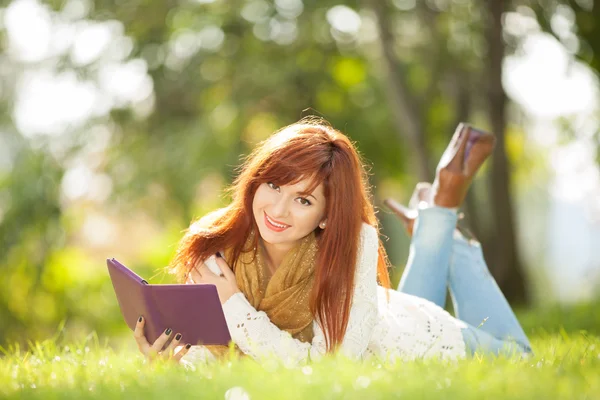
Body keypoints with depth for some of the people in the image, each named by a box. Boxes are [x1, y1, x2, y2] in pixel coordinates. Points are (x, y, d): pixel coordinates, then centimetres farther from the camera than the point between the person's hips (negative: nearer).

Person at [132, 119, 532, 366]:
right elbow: (209, 351, -25)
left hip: (416, 337, -3)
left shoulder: (355, 242, -40)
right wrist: (168, 359, -46)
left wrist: (234, 306, -46)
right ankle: (432, 229, 38)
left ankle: (445, 203, 31)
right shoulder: (216, 247, -32)